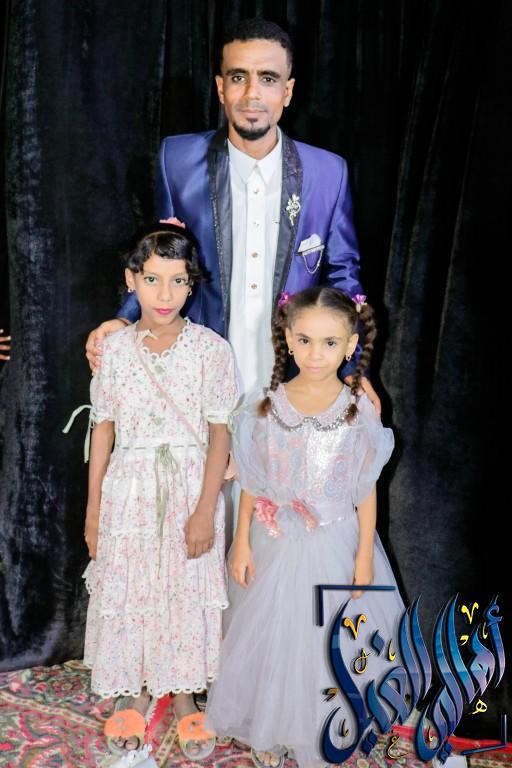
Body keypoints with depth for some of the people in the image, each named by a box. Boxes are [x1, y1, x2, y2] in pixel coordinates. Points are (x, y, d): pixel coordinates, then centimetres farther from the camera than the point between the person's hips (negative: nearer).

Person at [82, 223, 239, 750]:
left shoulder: (211, 349, -8)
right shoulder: (114, 348, -3)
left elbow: (219, 434, -7)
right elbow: (103, 429, 2)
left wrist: (206, 511, -11)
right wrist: (93, 509, 4)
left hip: (189, 491, -1)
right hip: (128, 493, 2)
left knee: (187, 591, 10)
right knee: (128, 590, 11)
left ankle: (183, 691, 33)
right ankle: (137, 691, 34)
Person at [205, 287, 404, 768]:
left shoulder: (360, 411, -11)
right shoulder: (268, 408, -9)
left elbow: (366, 490, -4)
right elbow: (251, 484, -1)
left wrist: (365, 556, -3)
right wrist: (241, 542, 0)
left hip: (335, 546, 0)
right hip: (276, 544, 1)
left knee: (329, 639, 14)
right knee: (269, 635, 13)